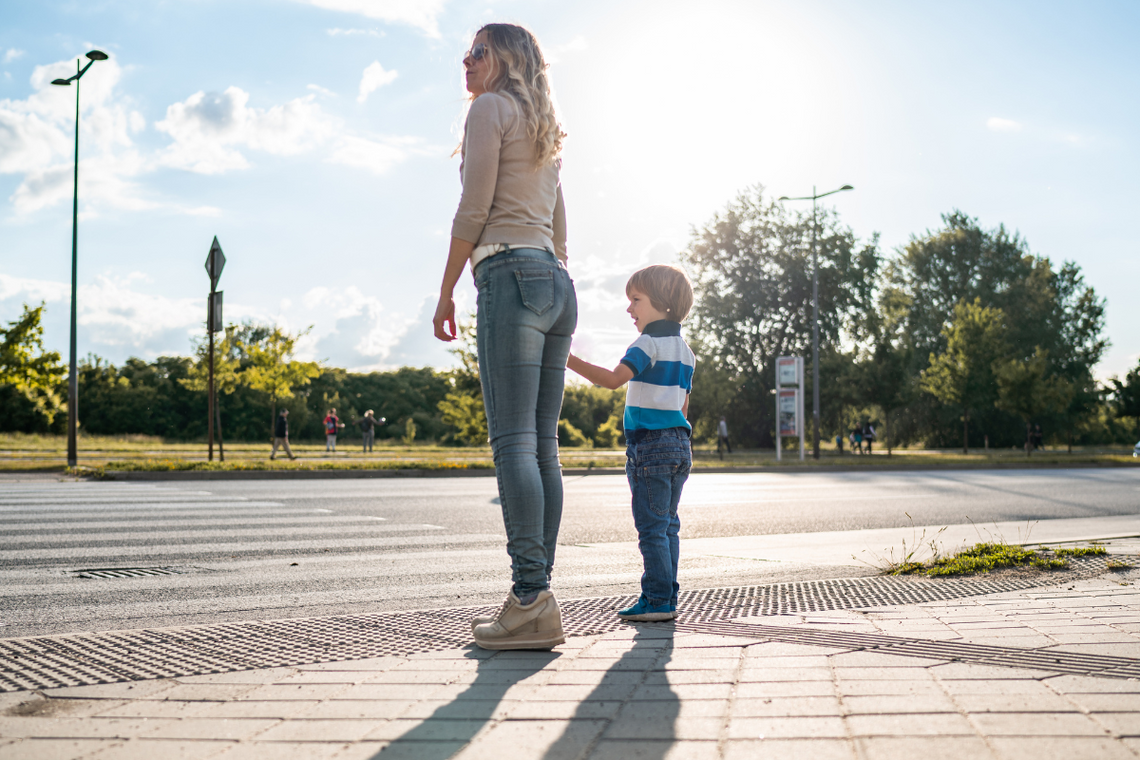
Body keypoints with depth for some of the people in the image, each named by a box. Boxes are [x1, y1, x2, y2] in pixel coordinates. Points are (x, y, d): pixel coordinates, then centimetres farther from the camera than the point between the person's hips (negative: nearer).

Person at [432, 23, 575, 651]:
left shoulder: (491, 108, 3)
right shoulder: (544, 134, 27)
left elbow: (474, 209, -6)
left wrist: (445, 292, -2)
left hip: (512, 274, -9)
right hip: (557, 287, 9)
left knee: (514, 441, -14)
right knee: (541, 445, 3)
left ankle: (531, 601, -20)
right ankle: (537, 596, 3)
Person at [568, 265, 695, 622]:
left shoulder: (648, 344, -10)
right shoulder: (684, 350, 16)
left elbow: (613, 378, -25)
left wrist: (570, 360, -25)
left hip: (650, 444, -8)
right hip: (679, 444, 9)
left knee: (652, 526, -5)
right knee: (668, 525, 12)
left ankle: (657, 600, -5)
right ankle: (667, 597, 15)